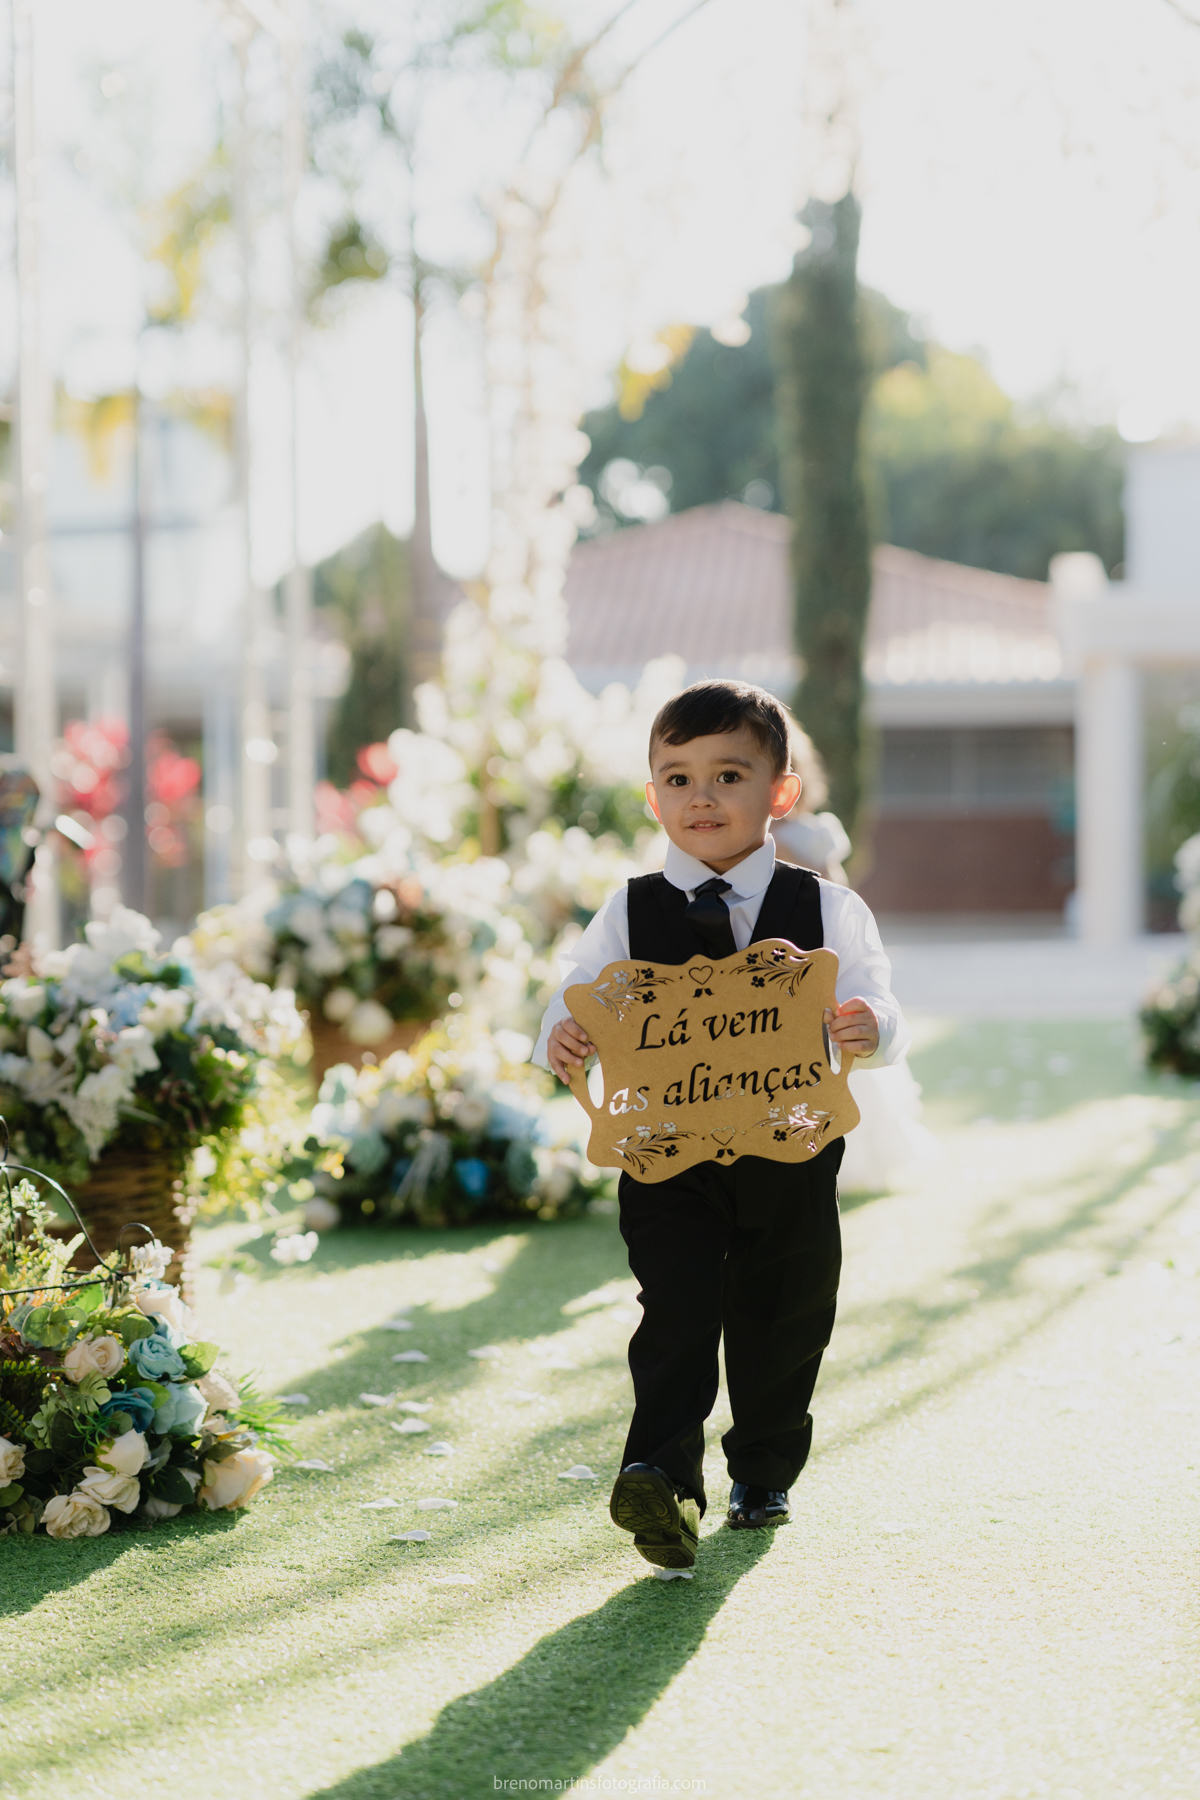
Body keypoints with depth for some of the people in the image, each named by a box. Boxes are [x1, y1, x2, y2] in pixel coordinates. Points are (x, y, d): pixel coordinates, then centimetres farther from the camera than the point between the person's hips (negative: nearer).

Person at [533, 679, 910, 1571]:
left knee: (783, 1321, 12)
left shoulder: (826, 910, 0)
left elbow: (877, 1013, -3)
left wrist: (870, 1028, -27)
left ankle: (765, 1473, 32)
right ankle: (663, 1473, -23)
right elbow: (581, 993, 1)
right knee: (677, 1309, -16)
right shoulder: (630, 913, 2)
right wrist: (561, 1038, -22)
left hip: (790, 1155, 1)